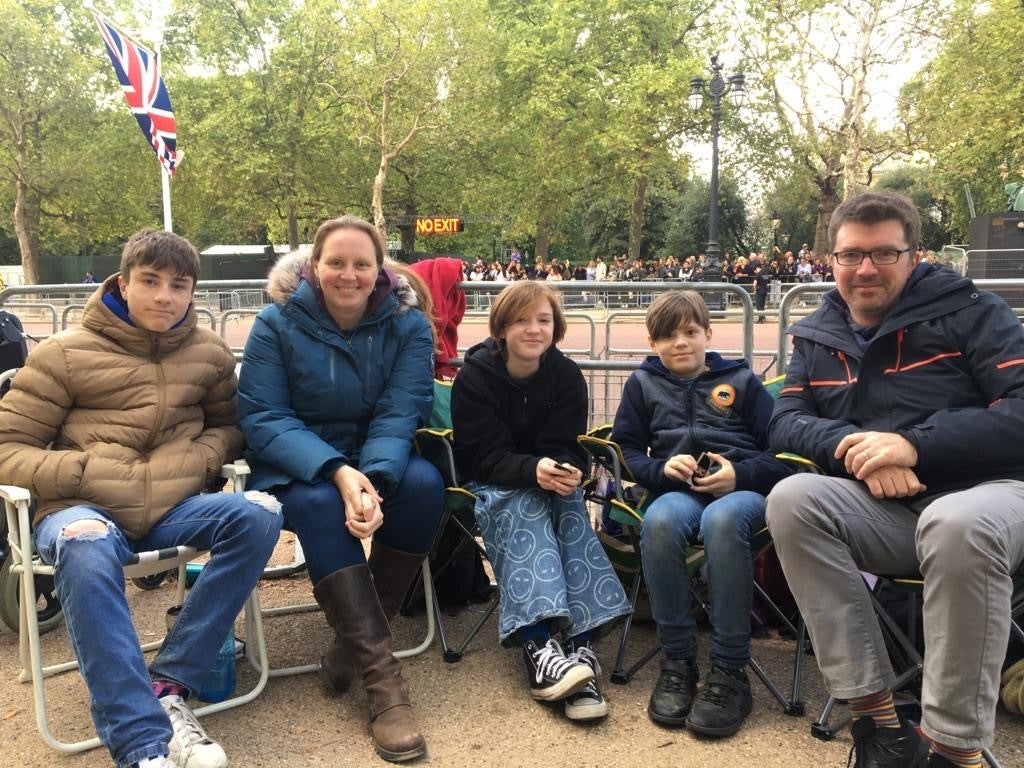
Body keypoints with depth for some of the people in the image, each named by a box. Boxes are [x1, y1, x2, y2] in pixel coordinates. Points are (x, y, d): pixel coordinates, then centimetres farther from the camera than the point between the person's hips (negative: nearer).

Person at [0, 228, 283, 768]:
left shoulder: (209, 352, 11)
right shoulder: (64, 354, 3)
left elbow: (229, 425, 23)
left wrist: (201, 458, -1)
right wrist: (83, 472, -14)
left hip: (174, 505, 3)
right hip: (83, 508, -3)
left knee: (259, 514, -27)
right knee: (86, 546, -39)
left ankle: (168, 688, -22)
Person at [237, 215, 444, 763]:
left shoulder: (407, 323, -5)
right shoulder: (277, 323, -8)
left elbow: (399, 413, -14)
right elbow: (262, 418, -14)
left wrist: (375, 479, -35)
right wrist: (337, 471, -30)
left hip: (380, 459, 2)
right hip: (296, 466, -2)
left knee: (424, 484, -29)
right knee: (321, 504, -35)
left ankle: (358, 637, -14)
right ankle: (380, 673, -34)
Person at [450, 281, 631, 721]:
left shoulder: (566, 375, -2)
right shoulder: (474, 378, -10)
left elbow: (566, 448, -6)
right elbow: (487, 456, -17)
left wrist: (562, 471, -32)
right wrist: (533, 470, -37)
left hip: (550, 479, 3)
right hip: (491, 485, -2)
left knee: (570, 505, -30)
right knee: (524, 507, -34)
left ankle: (581, 643, -41)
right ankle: (539, 644, -49)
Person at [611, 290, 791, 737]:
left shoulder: (740, 380, 14)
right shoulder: (643, 384, 18)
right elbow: (628, 451, 13)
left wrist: (740, 474, -11)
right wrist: (661, 469, -8)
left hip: (741, 489, -1)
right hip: (677, 491, 1)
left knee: (721, 520, -39)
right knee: (659, 522, -37)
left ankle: (730, 670, -29)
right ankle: (677, 662, -23)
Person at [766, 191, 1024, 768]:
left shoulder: (969, 311, -1)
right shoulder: (817, 336, 13)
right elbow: (786, 422, 6)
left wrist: (914, 445, -22)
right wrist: (852, 446, -16)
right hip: (884, 511, 4)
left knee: (957, 526, -39)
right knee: (792, 499, -25)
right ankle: (877, 718, -21)